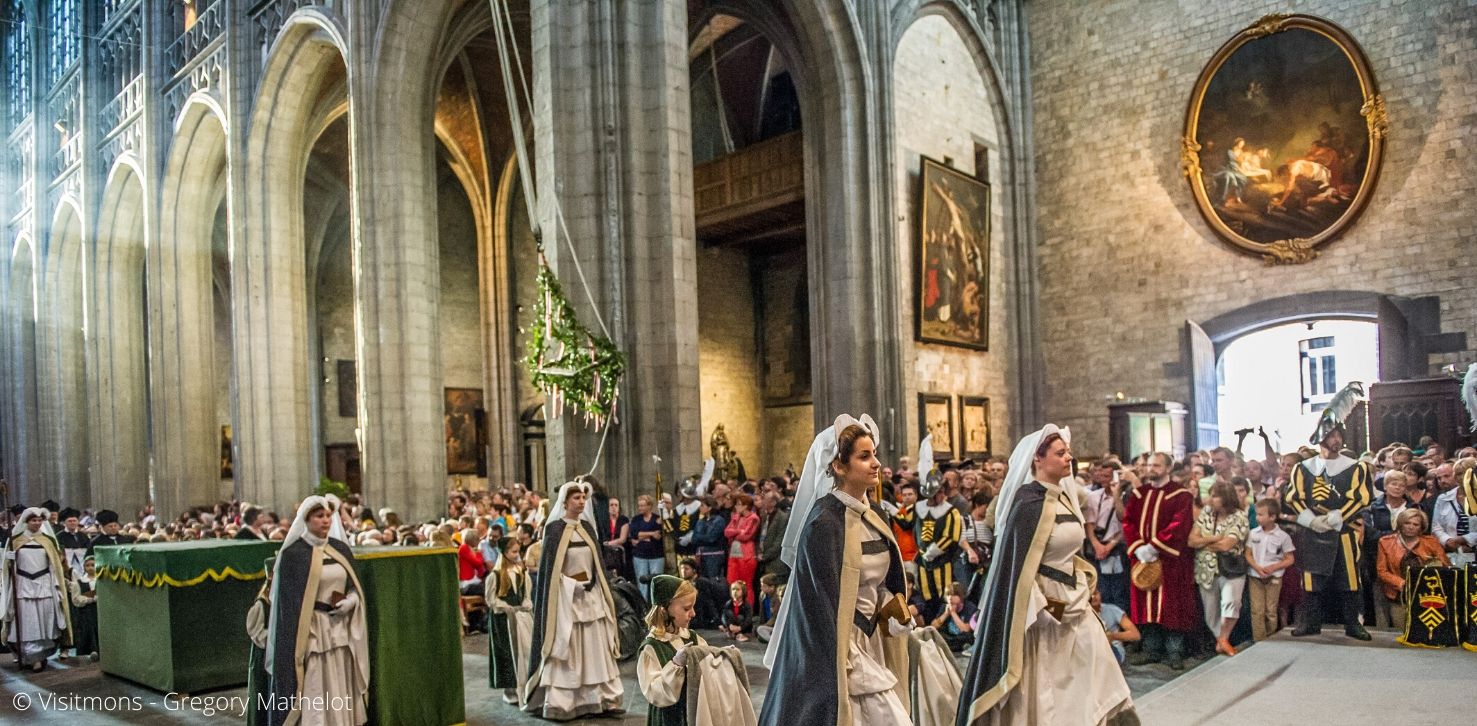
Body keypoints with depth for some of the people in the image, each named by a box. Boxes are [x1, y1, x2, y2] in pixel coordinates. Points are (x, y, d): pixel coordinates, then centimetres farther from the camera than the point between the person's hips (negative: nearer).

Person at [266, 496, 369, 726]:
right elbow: (287, 601, -9)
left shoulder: (341, 548, 8)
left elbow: (356, 586, 14)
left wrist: (352, 600, -6)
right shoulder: (293, 554, -8)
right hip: (309, 633, -5)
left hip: (341, 631, 5)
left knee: (340, 695, 8)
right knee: (313, 698, -4)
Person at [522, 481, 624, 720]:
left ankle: (601, 699, 11)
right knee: (565, 650, -3)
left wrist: (596, 588, 9)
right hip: (565, 596, -6)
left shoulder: (587, 527, 9)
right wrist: (572, 585, -16)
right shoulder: (554, 529, -8)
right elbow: (548, 567, -9)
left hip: (591, 595, 6)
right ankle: (559, 704, 3)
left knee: (595, 649, 7)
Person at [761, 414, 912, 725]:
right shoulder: (824, 522, -17)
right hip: (837, 648, -8)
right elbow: (826, 601, -18)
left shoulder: (870, 516, 7)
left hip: (869, 641, 8)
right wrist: (858, 669, -18)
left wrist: (893, 608, -4)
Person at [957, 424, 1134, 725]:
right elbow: (1021, 564, -19)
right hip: (1044, 608, -8)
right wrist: (1041, 607, -19)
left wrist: (1085, 582, 12)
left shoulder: (1065, 497, 8)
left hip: (1074, 605, 9)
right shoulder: (1030, 504, -18)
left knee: (1088, 684, 12)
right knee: (1043, 694, 2)